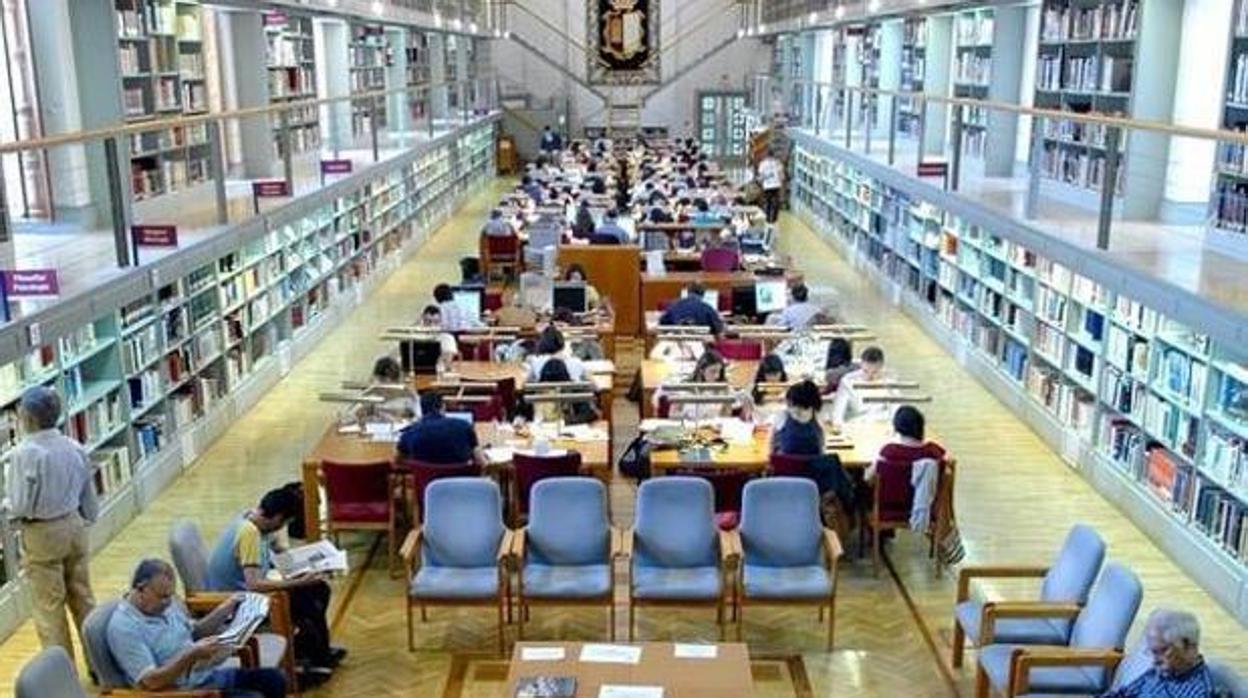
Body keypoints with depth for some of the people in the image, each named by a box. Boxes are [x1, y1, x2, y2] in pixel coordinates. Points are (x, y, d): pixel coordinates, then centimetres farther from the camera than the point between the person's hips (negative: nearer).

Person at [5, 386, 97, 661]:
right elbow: (90, 499, 7)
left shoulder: (24, 453, -20)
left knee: (48, 608, 5)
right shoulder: (75, 448, -2)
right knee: (83, 599, 15)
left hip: (41, 534, -6)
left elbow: (19, 506, -18)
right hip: (74, 527, 6)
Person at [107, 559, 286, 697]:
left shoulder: (166, 604, 5)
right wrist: (192, 655, -31)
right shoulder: (123, 628, -19)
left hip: (206, 675, 8)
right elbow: (149, 682, -25)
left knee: (273, 679, -2)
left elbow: (194, 632, 20)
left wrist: (224, 609, 4)